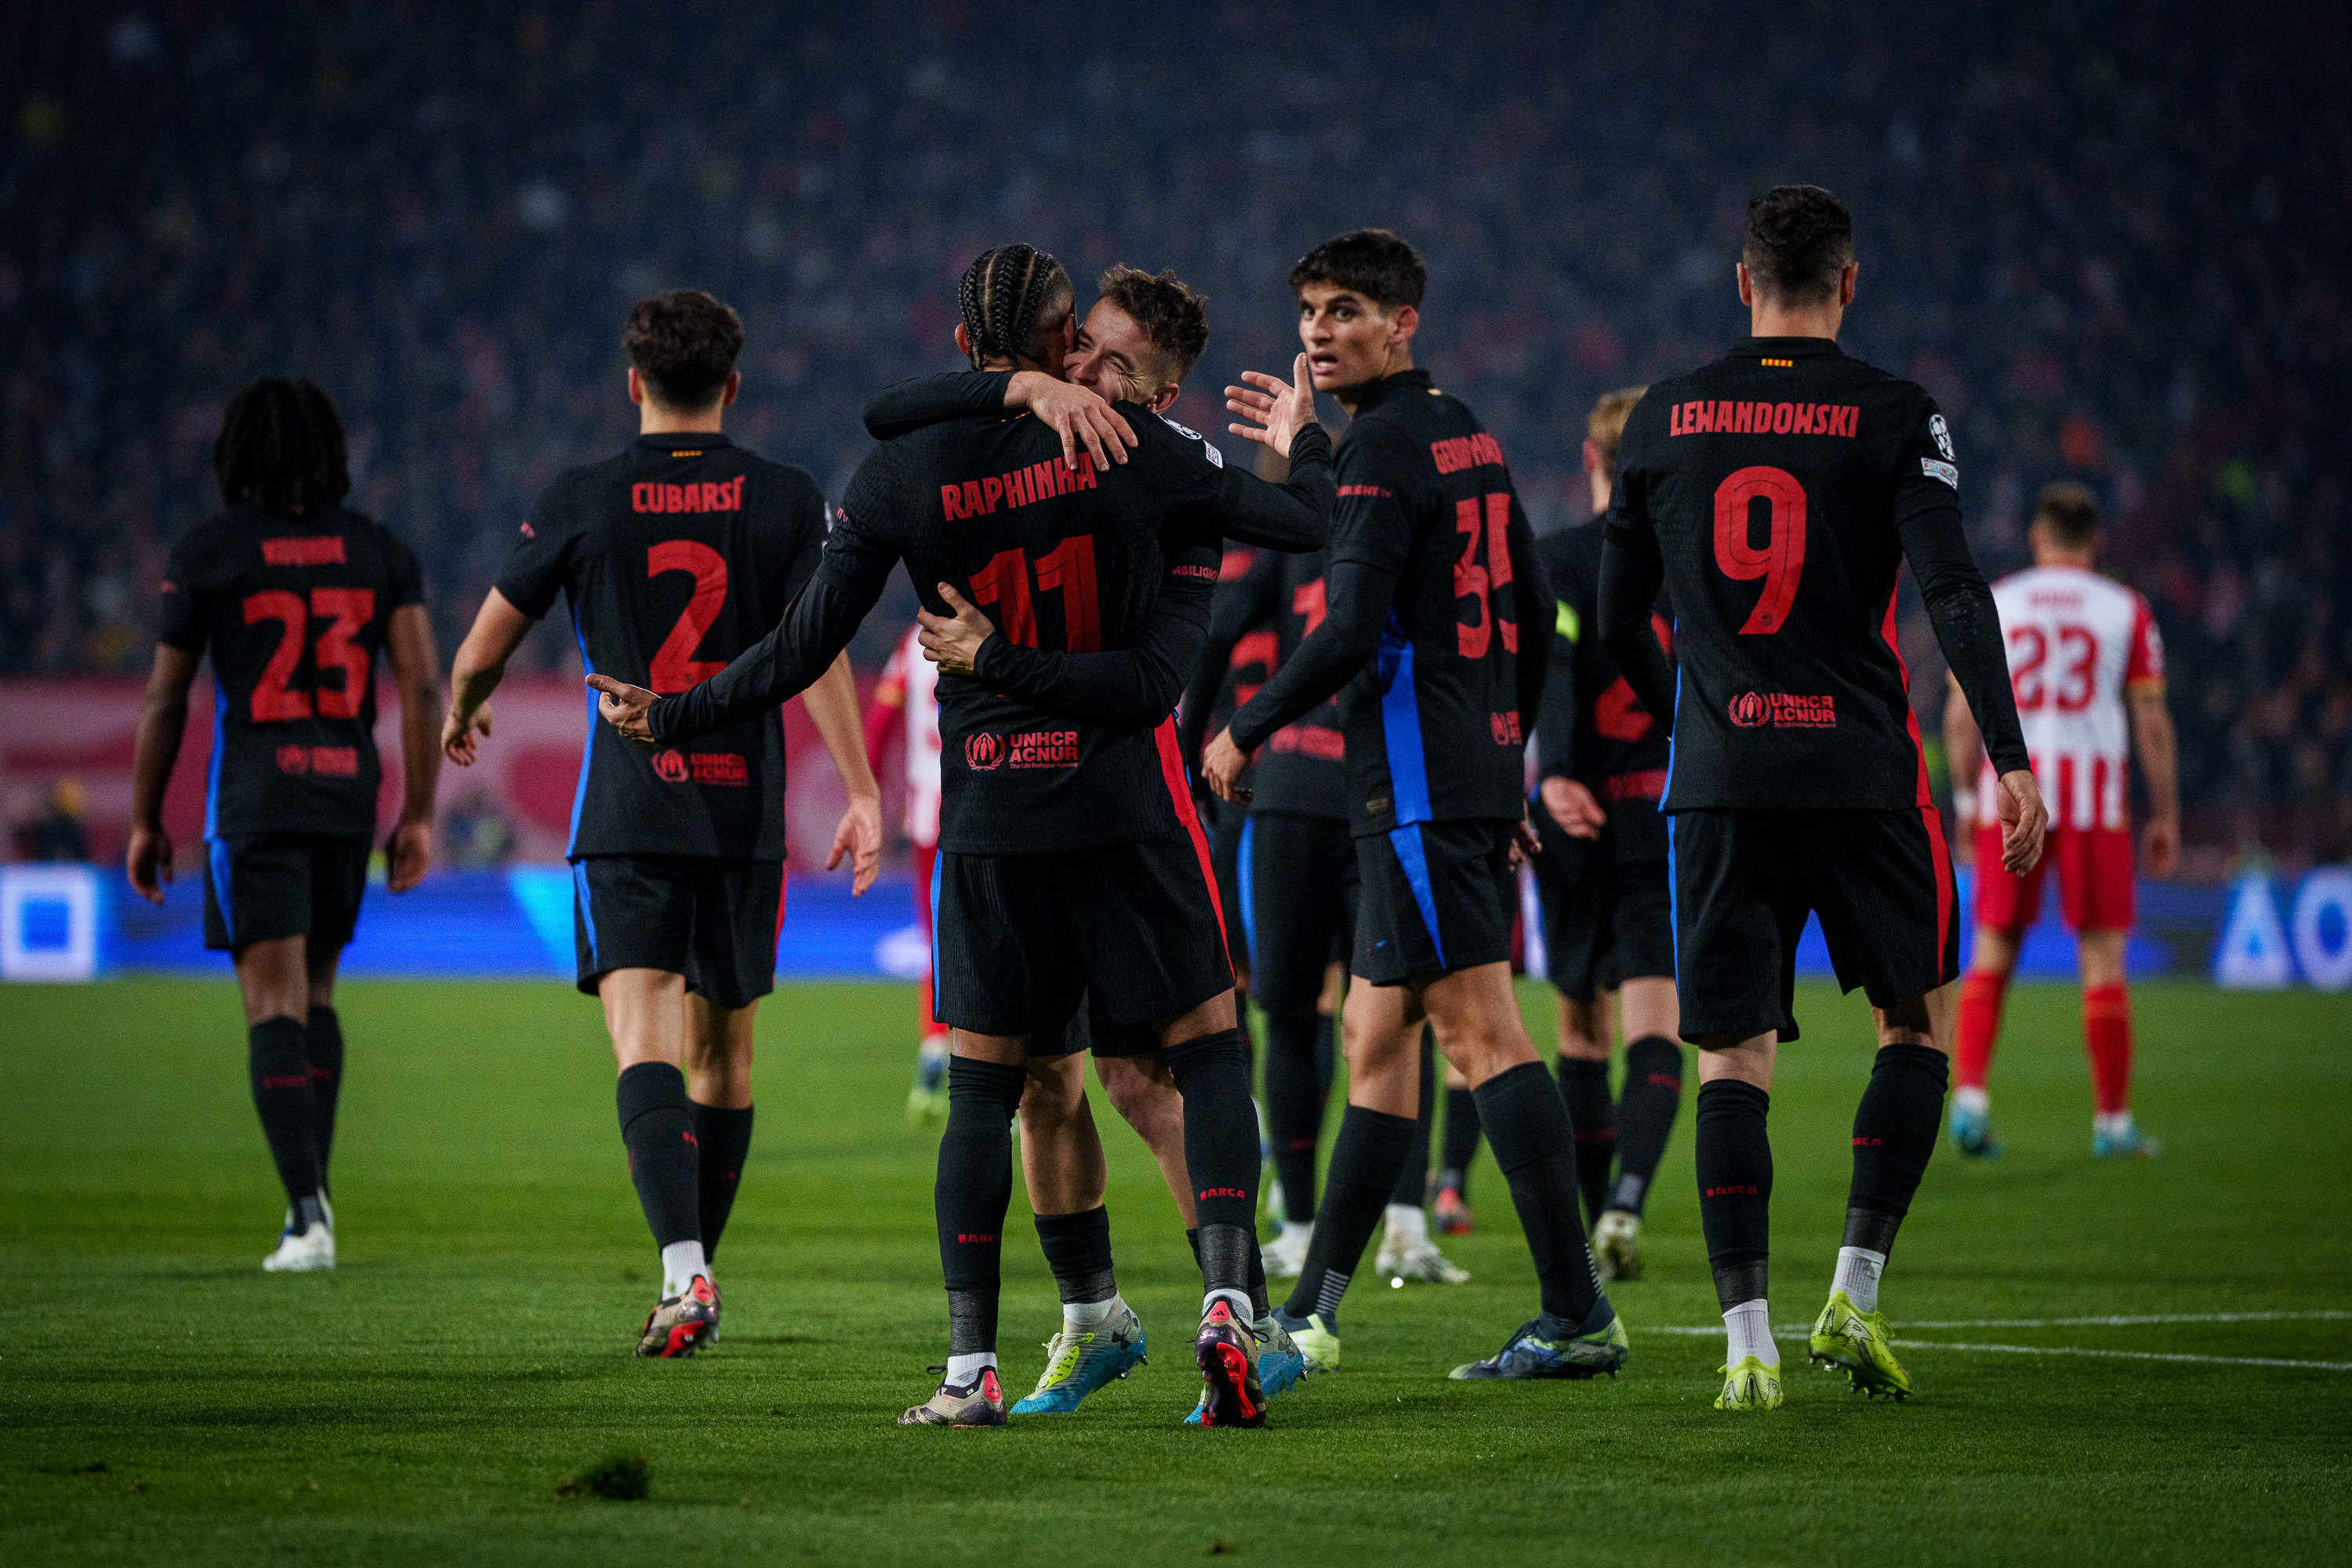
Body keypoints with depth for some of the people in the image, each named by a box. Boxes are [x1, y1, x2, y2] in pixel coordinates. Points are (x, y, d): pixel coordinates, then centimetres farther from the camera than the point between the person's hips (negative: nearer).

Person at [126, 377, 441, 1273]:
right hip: (348, 798, 3)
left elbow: (164, 701, 1)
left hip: (252, 804, -3)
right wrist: (418, 817, 3)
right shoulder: (380, 553, 6)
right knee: (316, 994, 20)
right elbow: (420, 687, -1)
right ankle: (311, 1192, 17)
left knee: (275, 1004, -5)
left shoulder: (205, 556, -2)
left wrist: (146, 821, 10)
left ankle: (309, 1213, -16)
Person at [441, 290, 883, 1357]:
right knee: (723, 1047, 16)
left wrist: (461, 715, 26)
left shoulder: (580, 501, -1)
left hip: (628, 818, -2)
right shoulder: (786, 500, 2)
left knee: (645, 1044, -12)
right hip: (746, 813, 2)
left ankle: (684, 1271, -32)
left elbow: (482, 651, 4)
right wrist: (861, 793, -8)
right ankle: (694, 1275, 25)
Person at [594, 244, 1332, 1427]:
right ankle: (1226, 1298, -11)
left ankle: (969, 1365, 5)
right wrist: (1303, 449, 24)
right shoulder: (1135, 447, -6)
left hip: (988, 817, 1)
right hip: (1126, 803, -1)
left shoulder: (900, 472, -3)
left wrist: (667, 718, 13)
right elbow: (1310, 527, 1)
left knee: (982, 1082, 9)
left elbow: (803, 647, -1)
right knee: (1205, 1044, 7)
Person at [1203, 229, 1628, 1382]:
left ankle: (1578, 1314, -14)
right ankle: (1311, 1311, 19)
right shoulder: (1466, 434, 17)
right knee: (1376, 1035, 13)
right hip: (1480, 769, 10)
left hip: (1415, 786, -10)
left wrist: (1242, 734, -6)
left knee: (1480, 1028, -11)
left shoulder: (1383, 447, -11)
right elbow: (1533, 613, 20)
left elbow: (1348, 635, -19)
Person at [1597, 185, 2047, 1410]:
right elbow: (1953, 591, -13)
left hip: (1718, 779, 2)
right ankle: (1854, 1293, 6)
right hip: (1862, 774, -2)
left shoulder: (1665, 420, 7)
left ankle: (1746, 1340, -6)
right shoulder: (1894, 418, -2)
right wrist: (2010, 759, -13)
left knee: (1733, 1058, 3)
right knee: (1917, 1023, 16)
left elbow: (1619, 622, 12)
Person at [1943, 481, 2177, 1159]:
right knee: (2103, 957, 3)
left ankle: (1968, 1093, -7)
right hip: (2094, 796, -1)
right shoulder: (2126, 611, 3)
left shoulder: (1991, 603, 6)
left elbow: (1960, 718, 4)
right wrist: (2165, 816, 7)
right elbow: (2151, 722, 1)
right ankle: (2113, 1122, 6)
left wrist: (1966, 802, 13)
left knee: (1993, 951, 9)